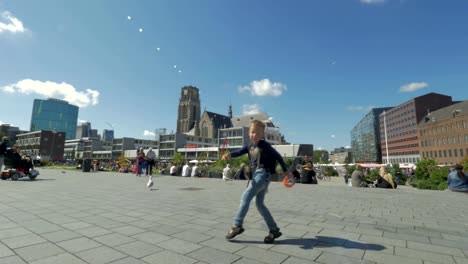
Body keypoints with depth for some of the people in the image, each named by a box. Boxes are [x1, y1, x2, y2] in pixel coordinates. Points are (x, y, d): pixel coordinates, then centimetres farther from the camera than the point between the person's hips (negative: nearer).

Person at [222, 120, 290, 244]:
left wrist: (285, 171, 4)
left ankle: (237, 225, -5)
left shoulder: (265, 145, -10)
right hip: (256, 175, 8)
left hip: (263, 174, -8)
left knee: (246, 196, -15)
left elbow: (278, 156, -1)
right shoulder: (249, 145, 8)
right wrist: (229, 154, -29)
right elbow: (239, 152, -7)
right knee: (260, 204, 10)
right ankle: (274, 230, 19)